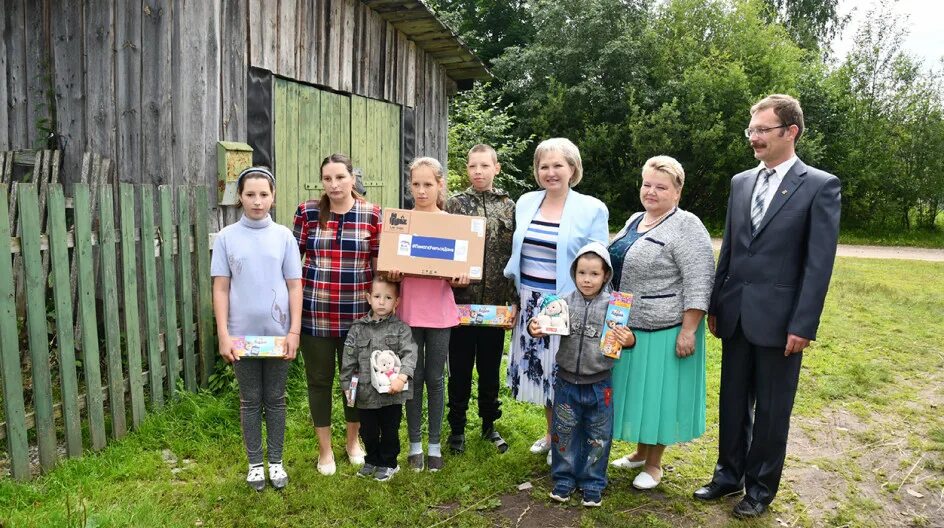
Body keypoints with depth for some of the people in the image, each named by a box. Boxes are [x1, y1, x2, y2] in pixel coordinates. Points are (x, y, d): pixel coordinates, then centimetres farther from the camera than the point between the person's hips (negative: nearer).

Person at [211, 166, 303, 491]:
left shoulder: (283, 236, -1)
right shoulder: (227, 237, -1)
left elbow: (294, 286, 0)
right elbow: (221, 288, 0)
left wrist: (294, 332, -5)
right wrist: (223, 335, -5)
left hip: (278, 334, 0)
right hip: (242, 335, 0)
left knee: (275, 399, 11)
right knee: (250, 401, 11)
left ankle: (276, 461, 25)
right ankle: (255, 463, 25)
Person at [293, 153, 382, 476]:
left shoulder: (371, 214, 0)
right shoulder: (307, 212, 0)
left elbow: (380, 263, 4)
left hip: (357, 314, 0)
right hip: (314, 313, 0)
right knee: (319, 379, 10)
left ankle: (353, 440, 37)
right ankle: (325, 449, 28)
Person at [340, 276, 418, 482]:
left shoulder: (400, 328, -5)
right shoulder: (358, 328, 1)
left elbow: (409, 353, -14)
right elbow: (348, 359, 3)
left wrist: (402, 377, -27)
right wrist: (347, 385, 2)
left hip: (392, 392, -2)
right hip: (365, 392, 2)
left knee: (390, 430, 11)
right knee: (368, 430, 17)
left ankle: (388, 463, 30)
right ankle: (372, 460, 38)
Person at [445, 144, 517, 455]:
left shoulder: (508, 206, 3)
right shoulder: (455, 204, 0)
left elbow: (515, 256, 3)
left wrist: (514, 300, 0)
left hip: (495, 303, 1)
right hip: (461, 301, -1)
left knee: (490, 368, 14)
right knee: (460, 370, 9)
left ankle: (489, 424, 30)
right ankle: (457, 427, 25)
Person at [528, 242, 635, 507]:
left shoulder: (613, 306, -8)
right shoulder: (566, 302, -4)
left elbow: (626, 336, -8)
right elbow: (548, 325, -5)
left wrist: (629, 340, -30)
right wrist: (535, 328, -26)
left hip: (598, 384, -1)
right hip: (567, 382, 1)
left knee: (598, 437, 12)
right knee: (564, 432, 14)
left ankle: (592, 483, 29)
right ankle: (564, 478, 32)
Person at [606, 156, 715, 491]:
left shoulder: (687, 227, -15)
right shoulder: (635, 221, 10)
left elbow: (699, 282, -19)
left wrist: (688, 330, -22)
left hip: (664, 330, -7)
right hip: (628, 327, 8)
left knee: (657, 394, 5)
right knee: (637, 391, 17)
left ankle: (654, 464, 22)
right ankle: (641, 452, 34)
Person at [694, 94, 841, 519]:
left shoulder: (820, 186, -6)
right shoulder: (741, 182, 9)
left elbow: (819, 263, -10)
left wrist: (803, 325, -14)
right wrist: (714, 305, 10)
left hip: (779, 319, -4)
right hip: (735, 315, 5)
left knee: (771, 408, 9)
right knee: (733, 401, 15)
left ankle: (761, 486, 26)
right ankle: (728, 474, 31)